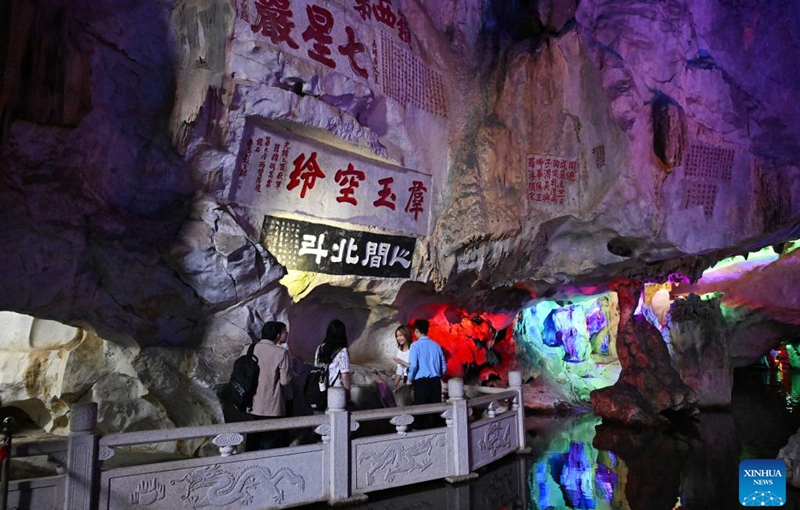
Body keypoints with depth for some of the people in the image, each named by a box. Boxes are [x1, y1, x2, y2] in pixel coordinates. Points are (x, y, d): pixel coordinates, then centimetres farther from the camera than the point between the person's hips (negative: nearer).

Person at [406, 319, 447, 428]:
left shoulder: (415, 345, -5)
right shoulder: (436, 345, 8)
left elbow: (413, 365, -13)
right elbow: (444, 365, 8)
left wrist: (410, 379, 2)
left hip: (421, 382, -4)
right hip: (436, 381, 4)